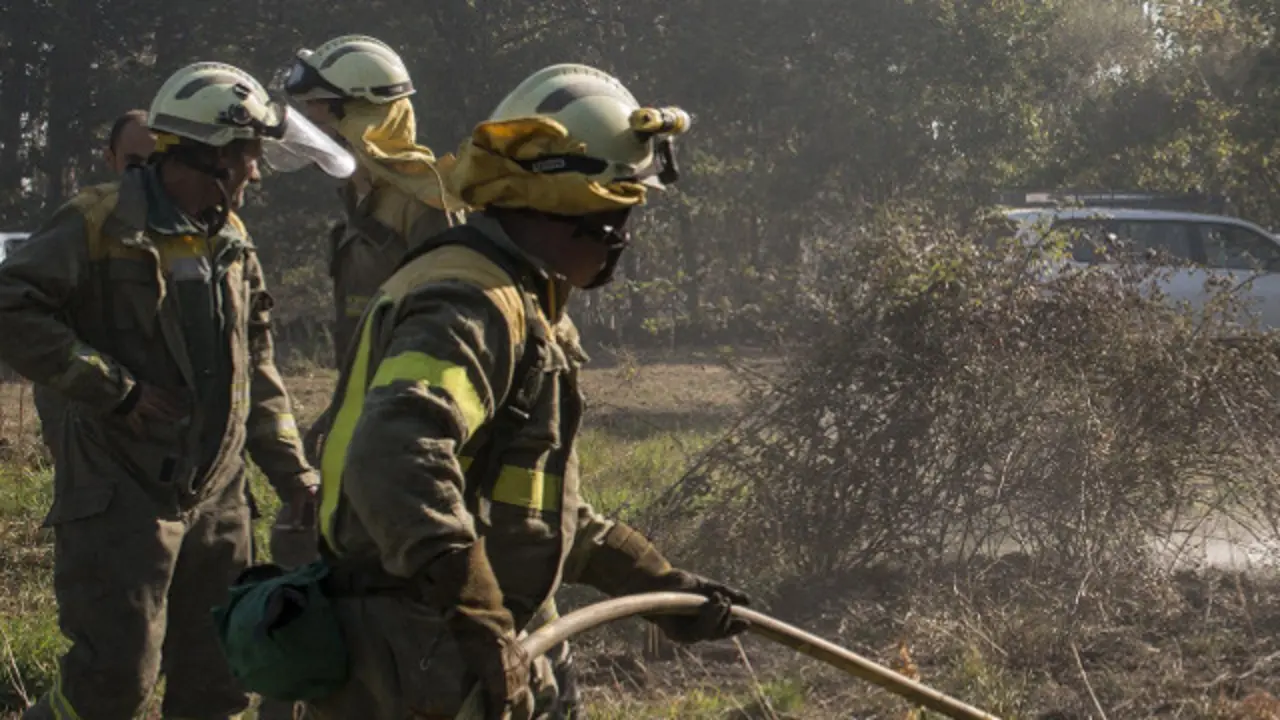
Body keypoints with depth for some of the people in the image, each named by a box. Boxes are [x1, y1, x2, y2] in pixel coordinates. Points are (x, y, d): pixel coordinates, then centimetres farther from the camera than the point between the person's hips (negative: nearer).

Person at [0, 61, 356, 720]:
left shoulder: (232, 244, 15)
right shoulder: (101, 223, -10)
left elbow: (256, 374, 21)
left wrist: (293, 474, 12)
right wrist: (115, 388, -19)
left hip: (217, 503, 7)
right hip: (120, 501, -7)